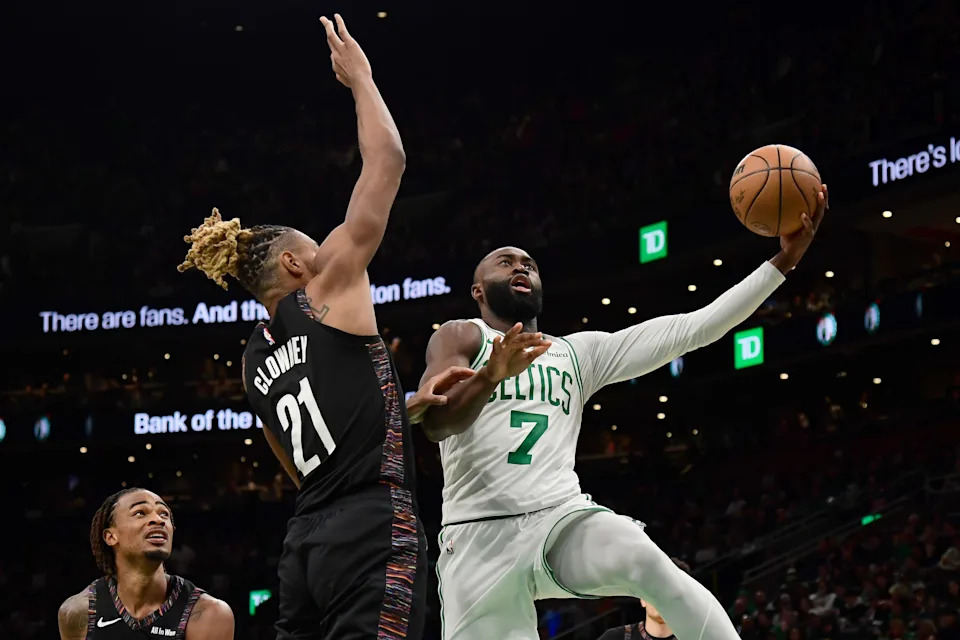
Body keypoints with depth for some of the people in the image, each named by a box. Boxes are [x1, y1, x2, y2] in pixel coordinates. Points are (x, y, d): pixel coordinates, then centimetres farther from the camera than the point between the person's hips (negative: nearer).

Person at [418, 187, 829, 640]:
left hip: (563, 518, 2)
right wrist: (492, 374, -34)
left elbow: (693, 329, 14)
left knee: (648, 563, -29)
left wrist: (783, 261, 6)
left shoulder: (580, 353, 21)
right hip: (480, 534, -2)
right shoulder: (460, 337, 7)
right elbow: (436, 422, -13)